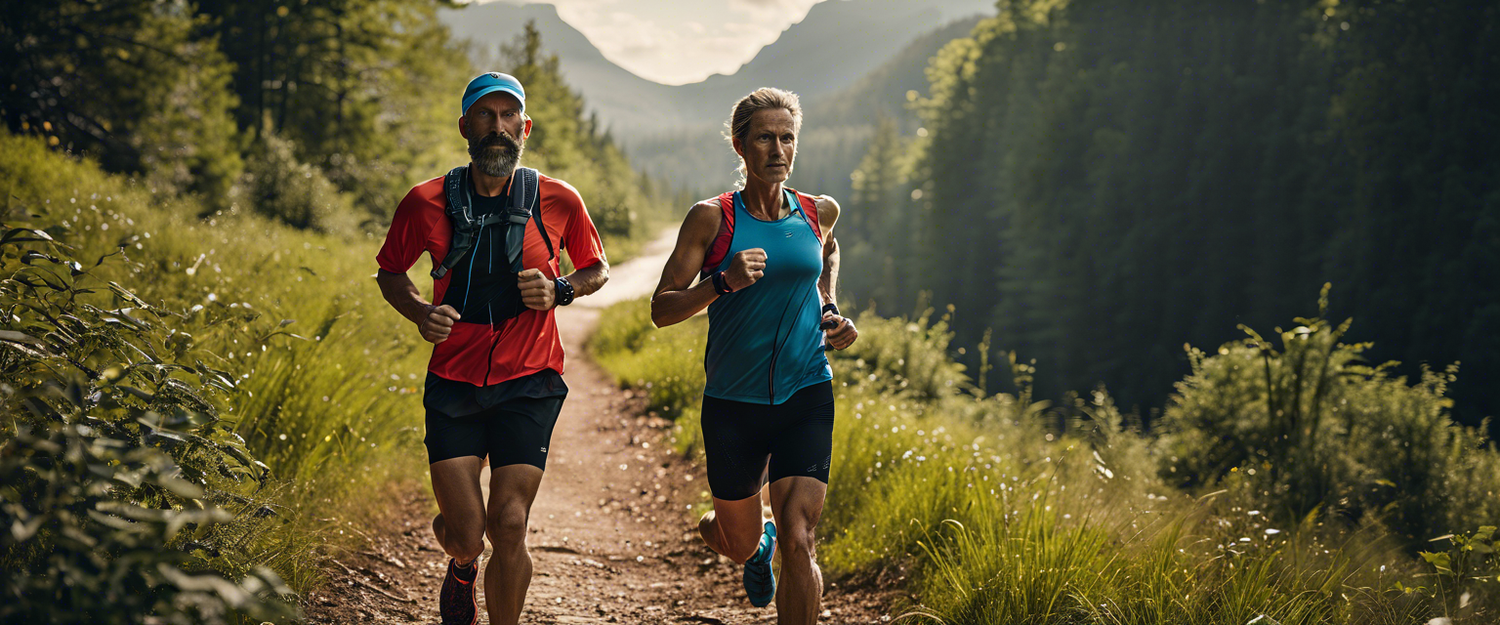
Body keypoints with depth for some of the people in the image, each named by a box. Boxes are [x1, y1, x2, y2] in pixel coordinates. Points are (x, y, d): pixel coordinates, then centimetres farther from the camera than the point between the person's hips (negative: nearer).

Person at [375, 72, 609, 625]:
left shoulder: (558, 201, -3)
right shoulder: (428, 202, -3)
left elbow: (597, 270, 14)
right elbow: (390, 273, 12)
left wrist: (560, 292, -8)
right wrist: (420, 313, -8)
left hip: (528, 386, 0)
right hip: (454, 385, 0)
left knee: (509, 526, -10)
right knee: (465, 532, -2)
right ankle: (463, 565, 37)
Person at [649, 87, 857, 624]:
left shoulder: (818, 212, 3)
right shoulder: (711, 218, -7)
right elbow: (661, 310, -9)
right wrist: (724, 282, -25)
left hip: (806, 398, 1)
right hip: (733, 403, -1)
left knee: (798, 541, -15)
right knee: (738, 544, 16)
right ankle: (758, 544, 54)